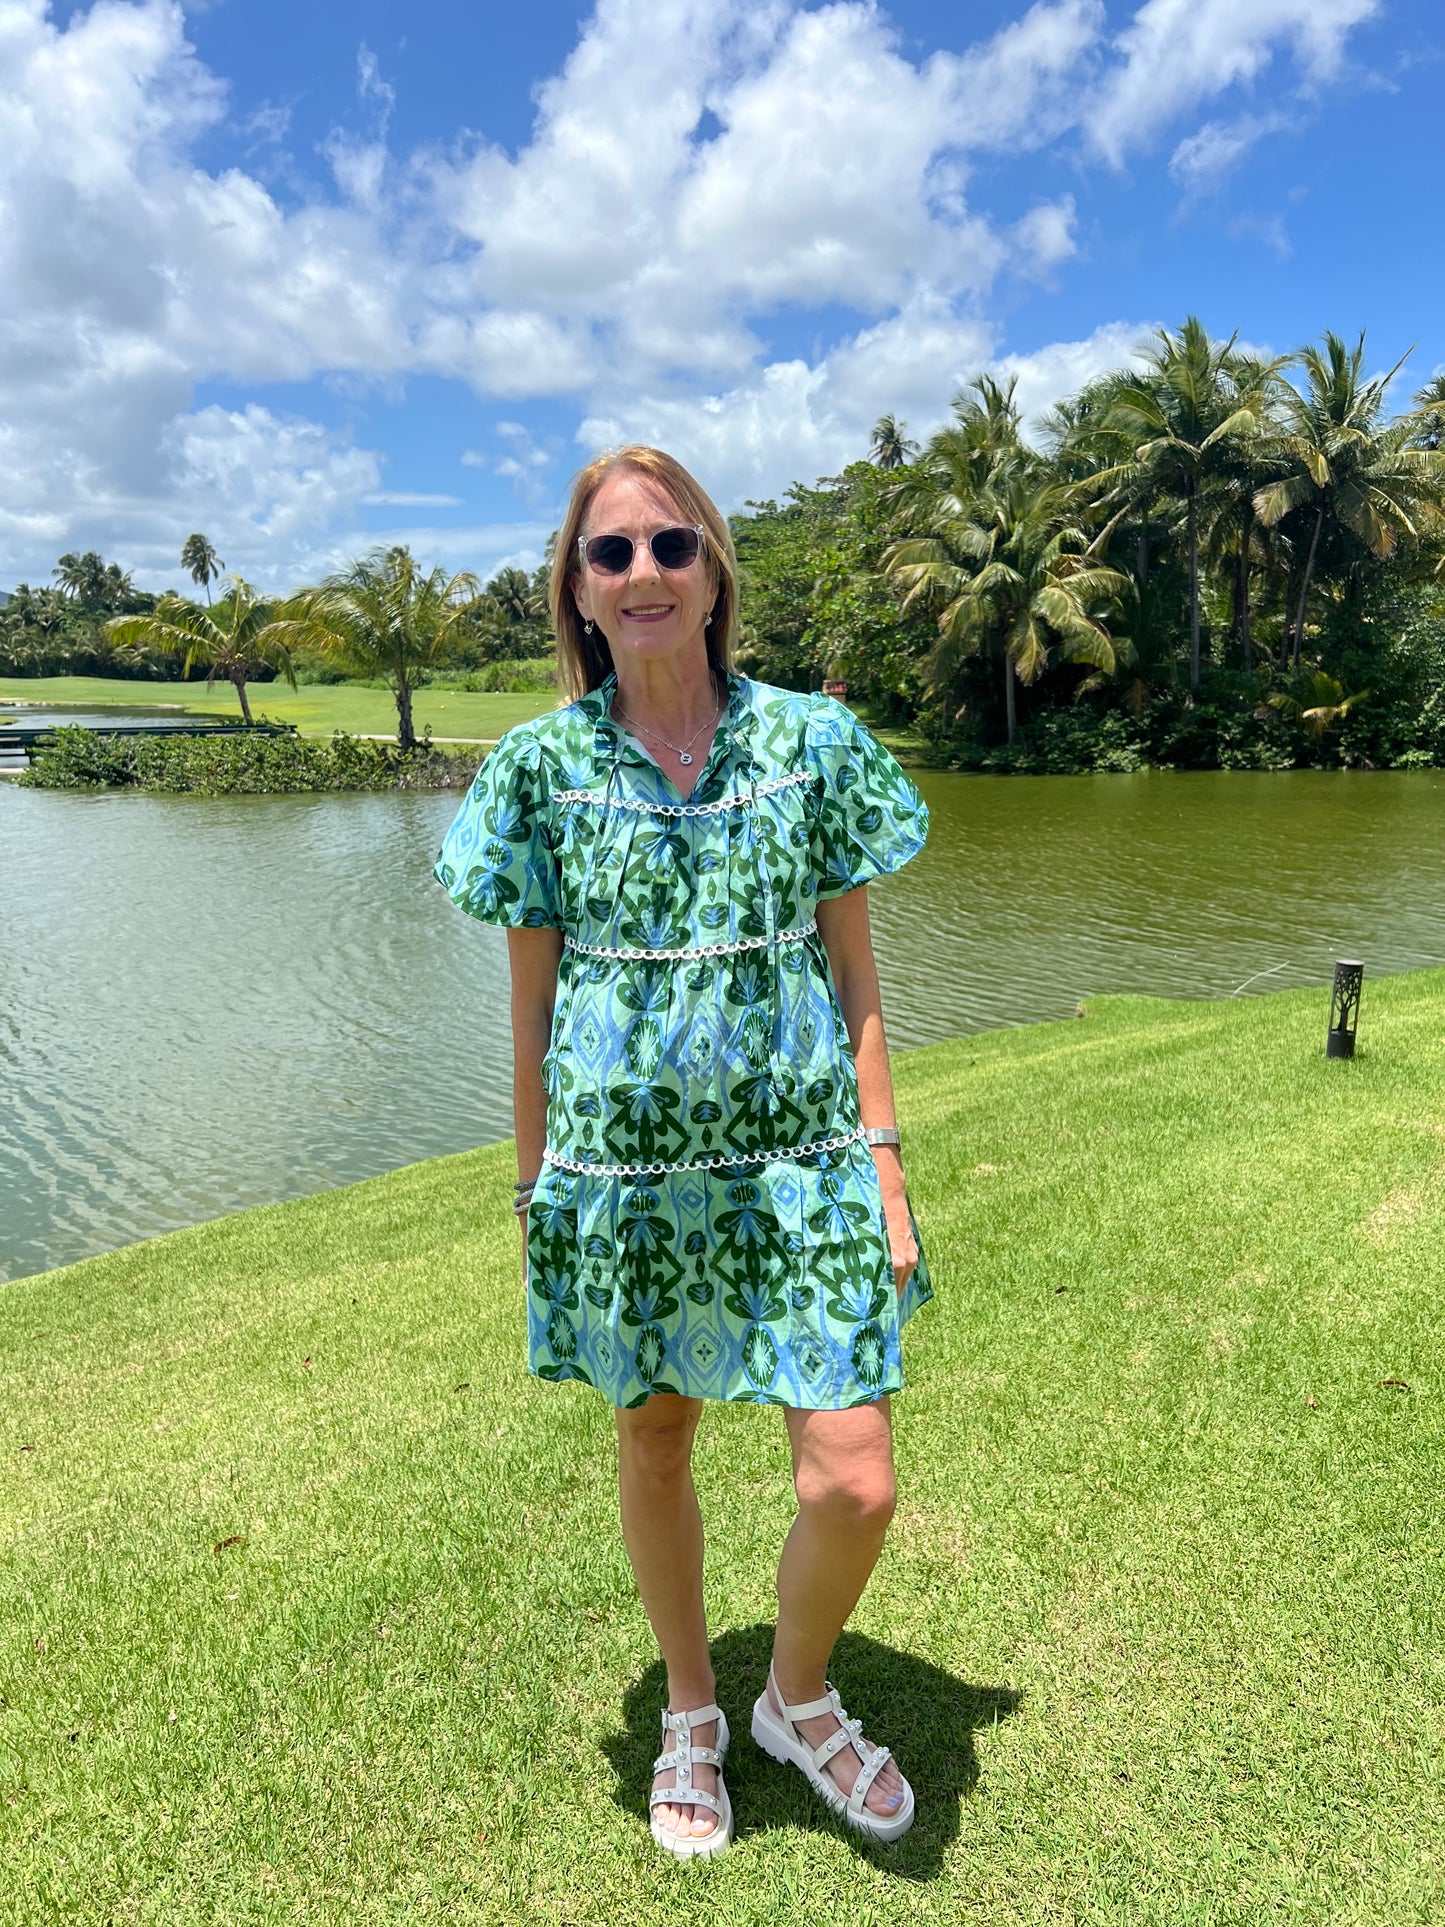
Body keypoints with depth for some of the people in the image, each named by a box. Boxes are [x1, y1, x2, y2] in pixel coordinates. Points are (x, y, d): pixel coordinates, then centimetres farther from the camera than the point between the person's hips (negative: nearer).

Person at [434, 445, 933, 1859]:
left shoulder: (808, 739, 0)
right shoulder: (542, 765, 0)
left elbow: (855, 977, 2)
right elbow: (532, 1006, 4)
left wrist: (881, 1164, -2)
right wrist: (532, 1195, 6)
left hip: (795, 1159, 0)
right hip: (625, 1164, 1)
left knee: (853, 1488, -1)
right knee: (653, 1440, 17)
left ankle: (798, 1698, 34)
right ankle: (691, 1712, 46)